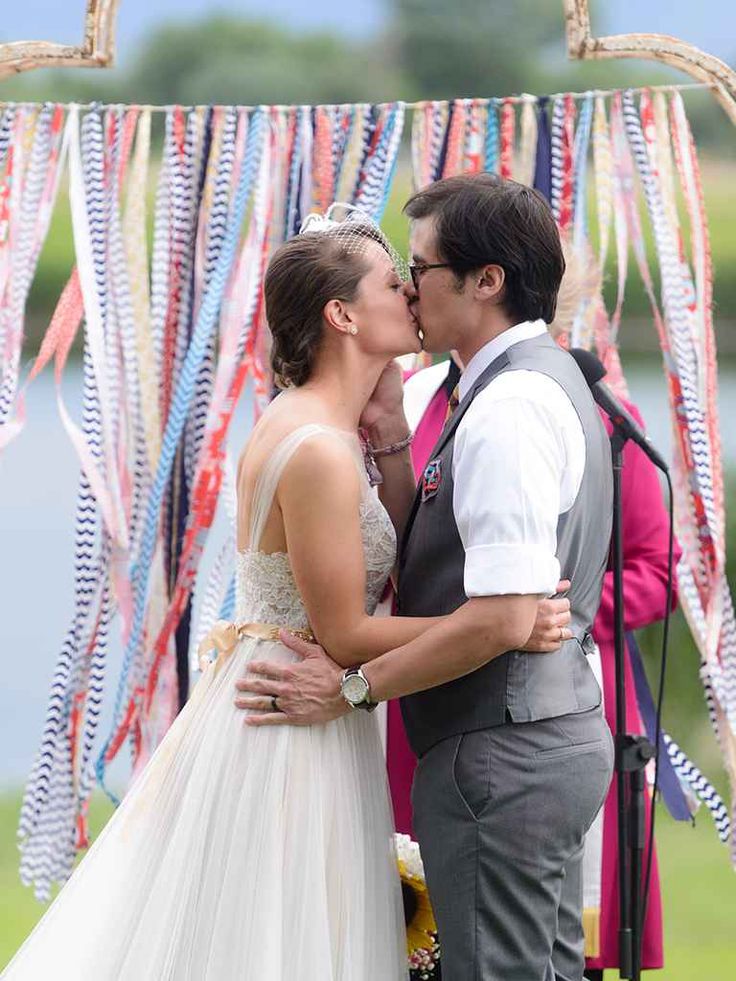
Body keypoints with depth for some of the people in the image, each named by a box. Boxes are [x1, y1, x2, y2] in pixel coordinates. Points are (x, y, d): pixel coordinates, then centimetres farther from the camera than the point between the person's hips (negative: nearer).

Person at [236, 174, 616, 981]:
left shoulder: (510, 407, -19)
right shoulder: (545, 379, 14)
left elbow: (503, 617, -26)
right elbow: (421, 553, 14)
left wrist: (351, 689, -19)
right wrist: (390, 438, 2)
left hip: (501, 757, -11)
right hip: (560, 734, 11)